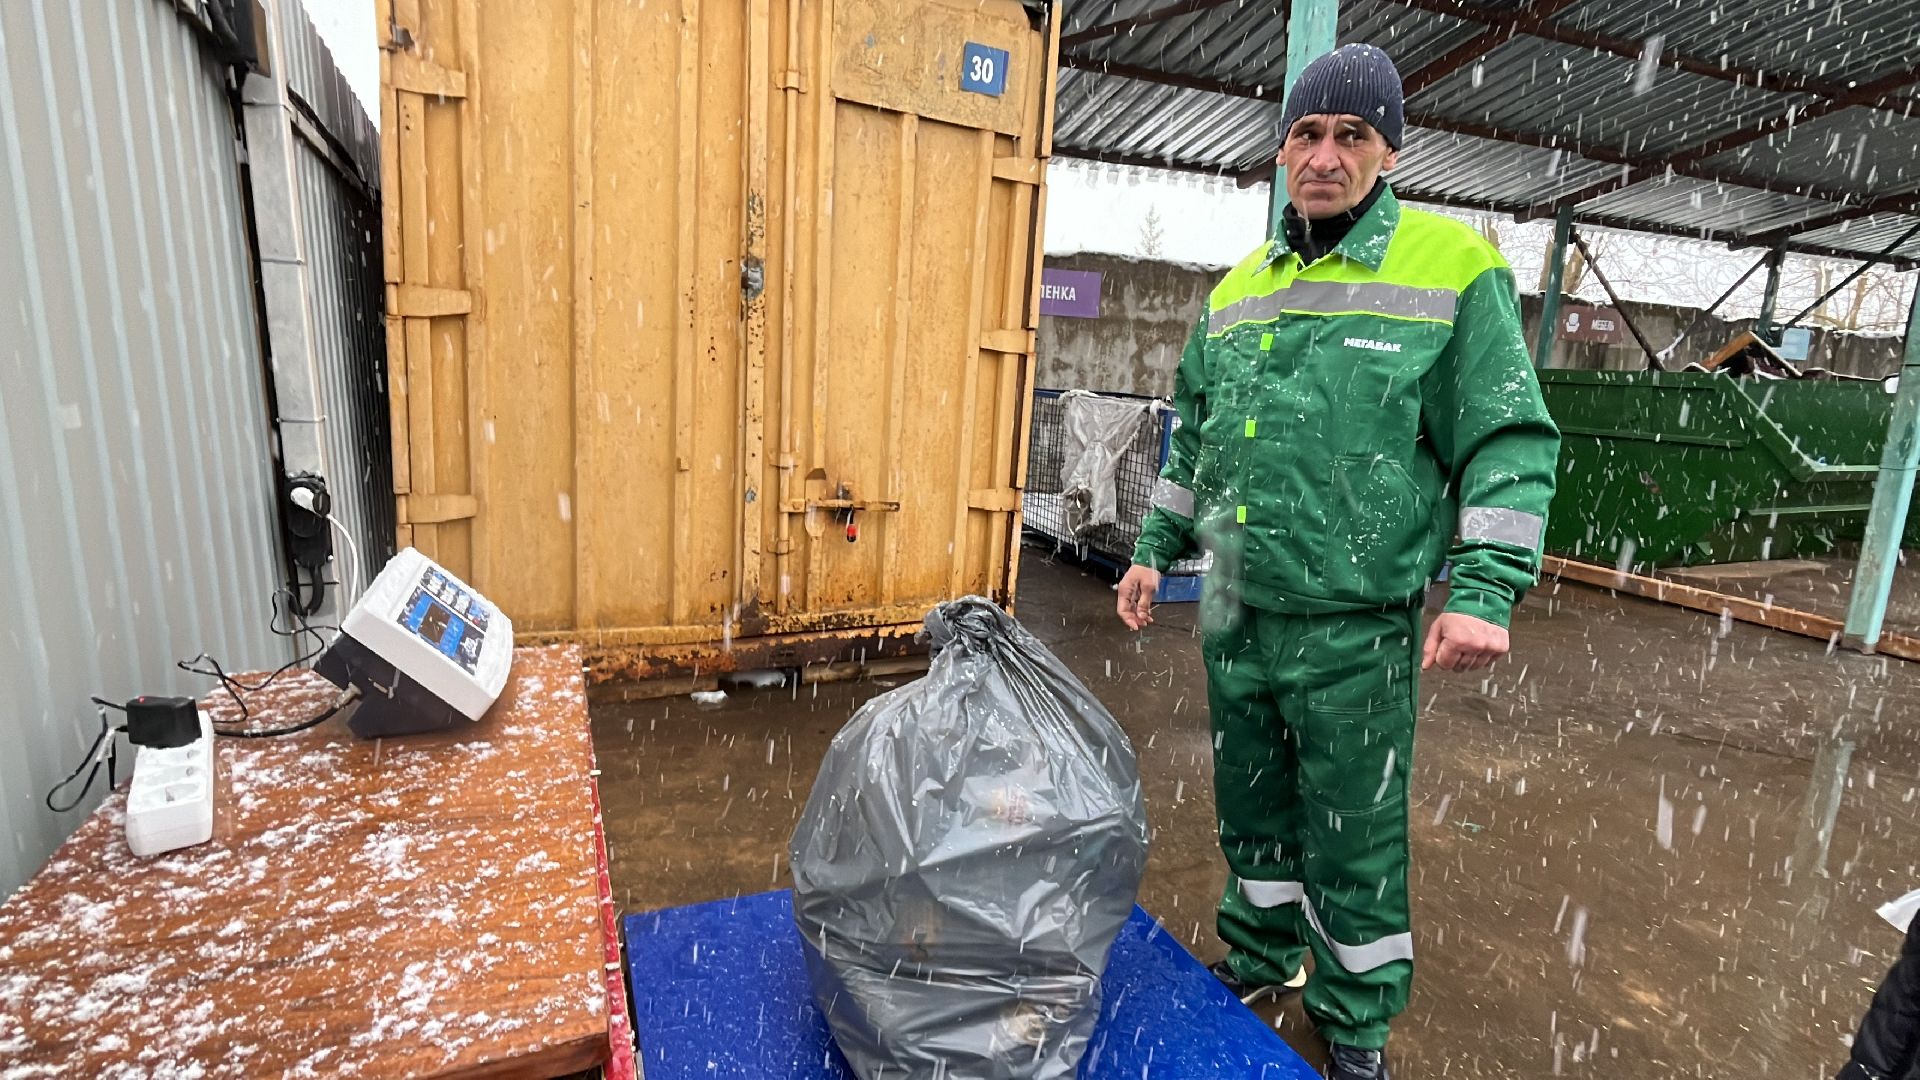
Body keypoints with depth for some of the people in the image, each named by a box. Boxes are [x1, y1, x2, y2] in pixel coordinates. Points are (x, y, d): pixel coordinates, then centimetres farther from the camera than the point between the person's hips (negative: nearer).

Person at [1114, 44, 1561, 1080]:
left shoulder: (1454, 269, -6)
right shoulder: (1235, 291, 9)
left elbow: (1510, 445, -9)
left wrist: (1484, 591, -18)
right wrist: (1154, 550, 14)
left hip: (1355, 633, -5)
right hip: (1233, 617, 5)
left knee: (1352, 838, 11)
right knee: (1250, 806, 21)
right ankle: (1259, 954, 45)